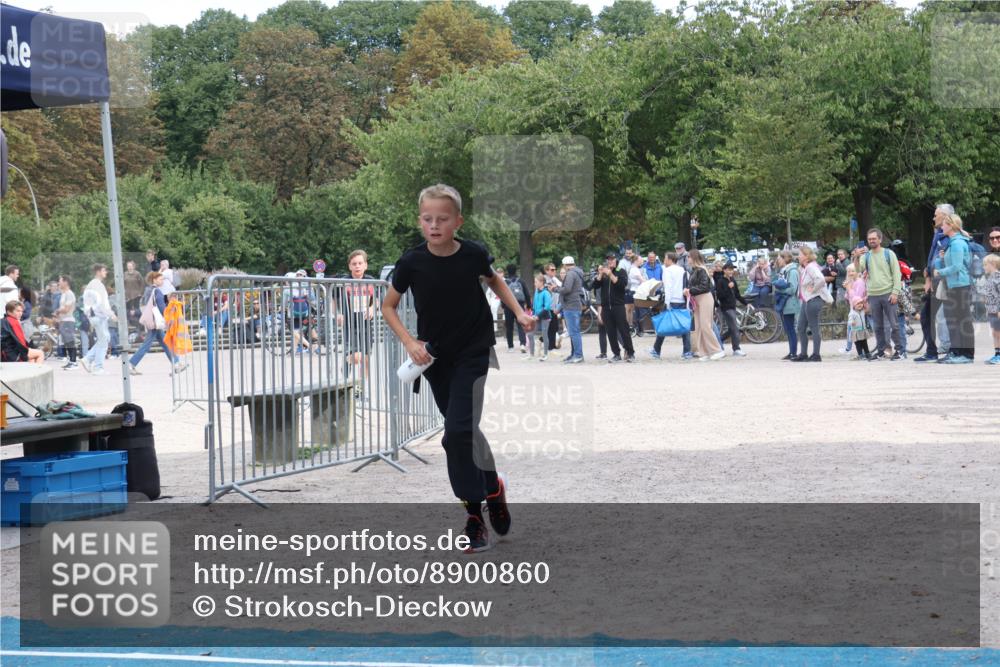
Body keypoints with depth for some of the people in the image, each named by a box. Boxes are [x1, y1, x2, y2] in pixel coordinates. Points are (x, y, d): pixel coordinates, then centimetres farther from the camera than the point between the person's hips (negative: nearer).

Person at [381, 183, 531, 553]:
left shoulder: (473, 255, -14)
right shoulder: (412, 262, -14)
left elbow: (494, 280, 10)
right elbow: (388, 306, 0)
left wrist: (518, 312, 0)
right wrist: (410, 342, -12)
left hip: (473, 353, -2)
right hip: (435, 356, 2)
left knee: (458, 432, -14)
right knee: (465, 431, 11)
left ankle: (475, 515, 0)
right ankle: (492, 486, 31)